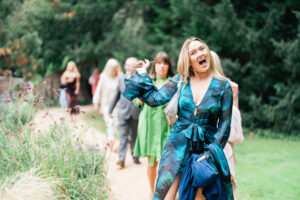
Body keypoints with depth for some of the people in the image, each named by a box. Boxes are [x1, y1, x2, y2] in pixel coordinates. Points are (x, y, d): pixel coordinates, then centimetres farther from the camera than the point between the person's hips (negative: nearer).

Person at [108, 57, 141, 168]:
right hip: (124, 112, 1)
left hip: (136, 113, -1)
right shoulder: (121, 79, 8)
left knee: (135, 136, 11)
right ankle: (121, 160, -9)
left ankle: (135, 156, 24)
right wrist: (110, 110, 17)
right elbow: (117, 96, 15)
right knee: (123, 136, -5)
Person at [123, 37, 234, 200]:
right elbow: (155, 99, 0)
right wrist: (142, 75, 4)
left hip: (205, 148, -1)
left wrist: (211, 153, -8)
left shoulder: (223, 86, -1)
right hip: (178, 144, 1)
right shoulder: (180, 81, 5)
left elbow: (225, 123, 0)